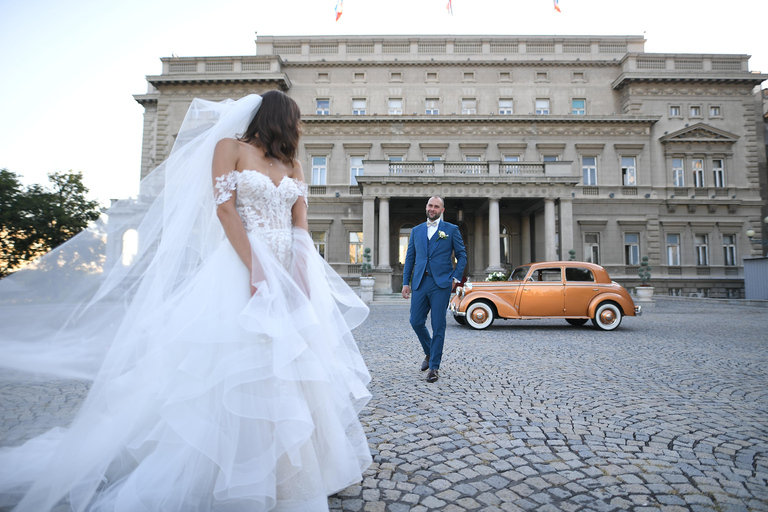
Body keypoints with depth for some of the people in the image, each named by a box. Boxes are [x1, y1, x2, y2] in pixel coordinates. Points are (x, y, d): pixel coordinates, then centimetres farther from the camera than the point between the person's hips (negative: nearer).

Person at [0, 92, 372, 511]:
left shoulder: (292, 165, 18)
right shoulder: (230, 146, 3)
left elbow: (301, 226, 9)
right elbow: (224, 209, -9)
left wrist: (305, 278, -5)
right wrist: (257, 271, -18)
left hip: (289, 273, 6)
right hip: (240, 268, -6)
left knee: (289, 372, 7)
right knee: (238, 370, -5)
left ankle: (289, 470, 23)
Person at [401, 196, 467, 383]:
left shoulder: (451, 229, 5)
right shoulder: (416, 230, 14)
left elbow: (462, 255, 7)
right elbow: (410, 258, 14)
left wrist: (456, 277, -4)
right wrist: (406, 282, 7)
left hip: (441, 283, -3)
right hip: (420, 282, 4)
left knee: (438, 326, -1)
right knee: (416, 322, 4)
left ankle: (434, 366, 11)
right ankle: (429, 353, 31)